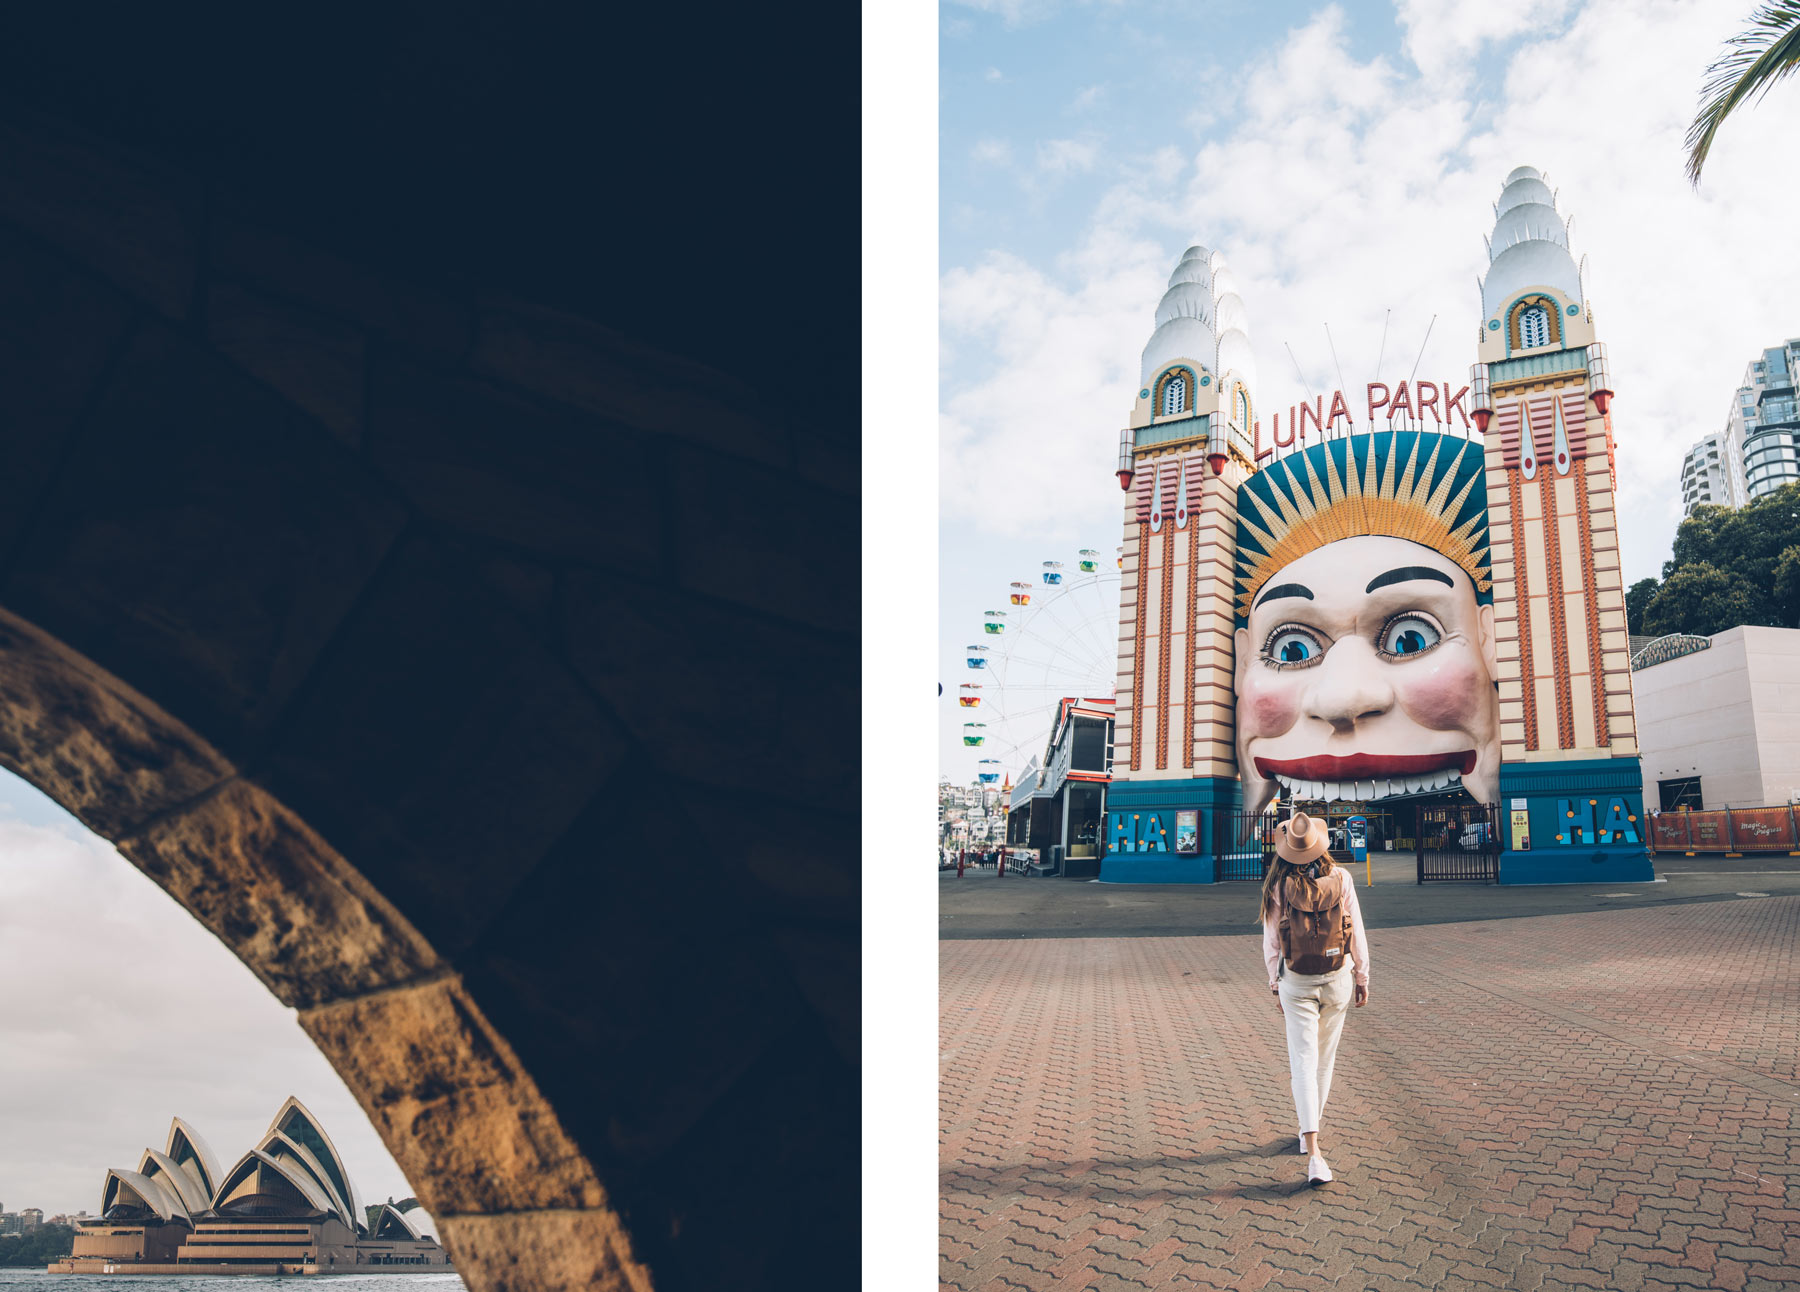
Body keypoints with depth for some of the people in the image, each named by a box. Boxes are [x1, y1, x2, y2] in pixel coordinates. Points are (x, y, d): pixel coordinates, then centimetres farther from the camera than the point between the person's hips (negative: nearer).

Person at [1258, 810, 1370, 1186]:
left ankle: (1313, 1151, -14)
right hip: (1337, 979, 1)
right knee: (1325, 1059, 18)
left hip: (1296, 982, -1)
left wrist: (1275, 984, 9)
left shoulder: (1277, 885, -11)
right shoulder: (1341, 878, -9)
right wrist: (1362, 978, 9)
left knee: (1304, 1060, -3)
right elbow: (1357, 933, -3)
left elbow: (1271, 941, -4)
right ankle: (1309, 1129, 32)